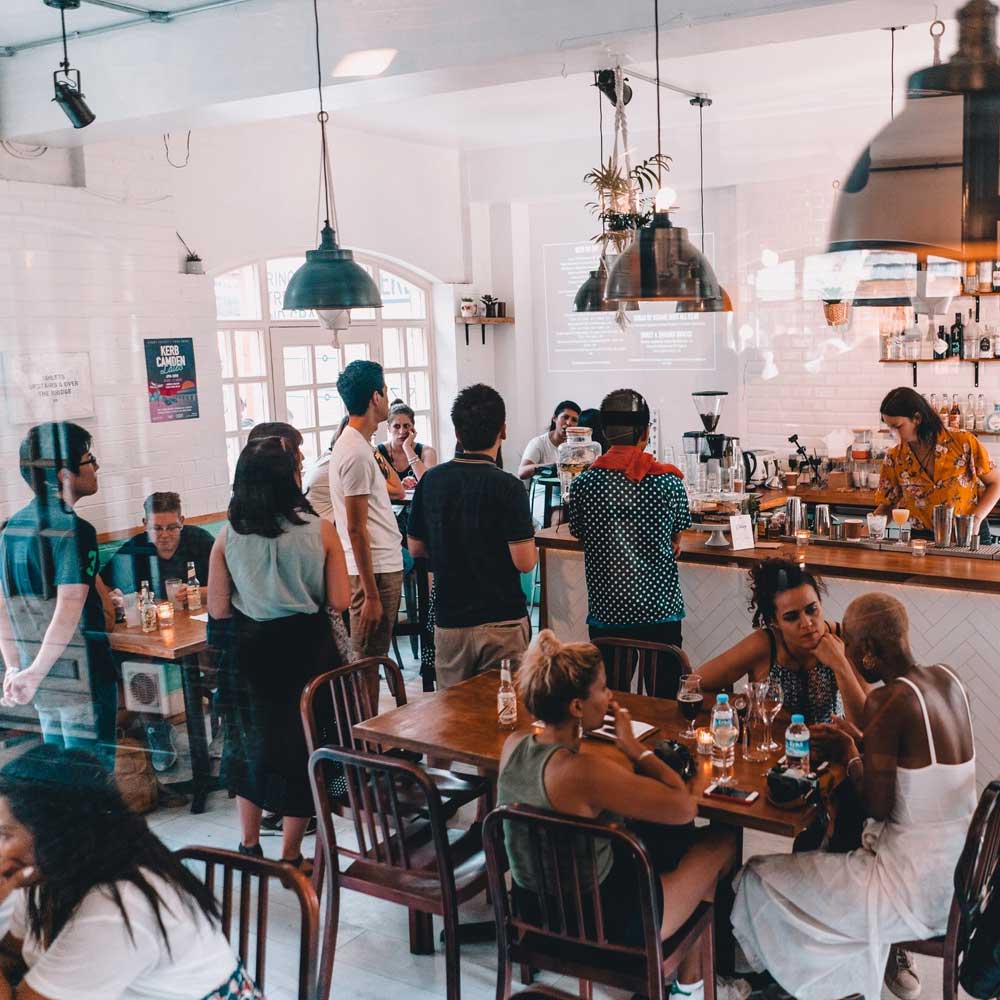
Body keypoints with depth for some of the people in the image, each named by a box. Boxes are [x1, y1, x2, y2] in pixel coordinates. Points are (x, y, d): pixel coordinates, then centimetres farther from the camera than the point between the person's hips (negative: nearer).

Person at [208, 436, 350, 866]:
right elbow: (339, 601, -10)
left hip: (252, 649, 2)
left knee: (250, 743, 20)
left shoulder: (227, 537, -8)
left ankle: (250, 845, 32)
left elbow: (217, 610, -5)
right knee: (303, 749, 12)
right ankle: (290, 856, 21)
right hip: (308, 649, -1)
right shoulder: (320, 530, -11)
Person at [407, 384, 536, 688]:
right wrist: (529, 536, 4)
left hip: (449, 620, 4)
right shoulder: (507, 487, -15)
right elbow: (525, 562, -17)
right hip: (502, 620, -4)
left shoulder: (431, 480, -2)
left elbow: (415, 548, 8)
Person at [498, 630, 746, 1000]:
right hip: (600, 926, -7)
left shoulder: (513, 745, -9)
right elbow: (684, 807, -24)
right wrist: (632, 744, -13)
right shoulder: (586, 771, -32)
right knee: (723, 842, 12)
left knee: (678, 839, 23)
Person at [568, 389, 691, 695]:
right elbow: (676, 541, 7)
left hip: (605, 613, 1)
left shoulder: (584, 483, -6)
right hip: (660, 609, 0)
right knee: (664, 697, 11)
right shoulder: (668, 481, -7)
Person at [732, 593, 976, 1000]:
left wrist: (849, 752, -5)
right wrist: (856, 740, 9)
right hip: (958, 870, 9)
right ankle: (890, 961, 34)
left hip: (917, 886, -8)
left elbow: (877, 806, -20)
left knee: (757, 881, 3)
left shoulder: (886, 701, -23)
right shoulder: (947, 680, 1)